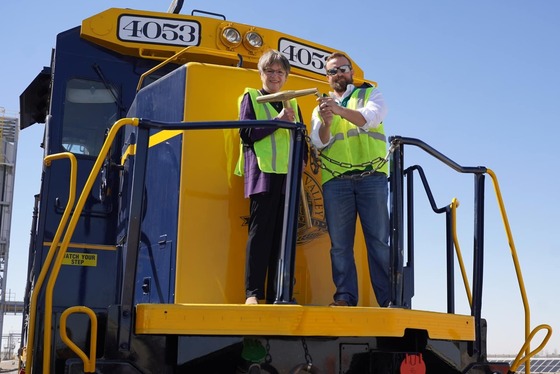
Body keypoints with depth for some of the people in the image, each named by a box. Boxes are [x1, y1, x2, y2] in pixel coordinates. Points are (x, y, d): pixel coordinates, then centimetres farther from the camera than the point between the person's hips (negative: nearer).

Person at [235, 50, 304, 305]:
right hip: (263, 174, -4)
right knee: (260, 232, -8)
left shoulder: (292, 104, 23)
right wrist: (277, 120, -11)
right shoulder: (251, 97, 10)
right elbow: (246, 134, -3)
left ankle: (277, 294, 5)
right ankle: (253, 293, -6)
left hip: (289, 176, 4)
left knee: (284, 234, 1)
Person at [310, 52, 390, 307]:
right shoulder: (321, 107, 22)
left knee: (379, 240, -6)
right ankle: (345, 297, 2)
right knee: (340, 243, -1)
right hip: (335, 181, 3)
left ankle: (388, 298, -4)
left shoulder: (370, 94, 14)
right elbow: (319, 143, 6)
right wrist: (326, 122, -16)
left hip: (371, 177, -2)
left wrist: (340, 110, -24)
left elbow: (369, 118, -8)